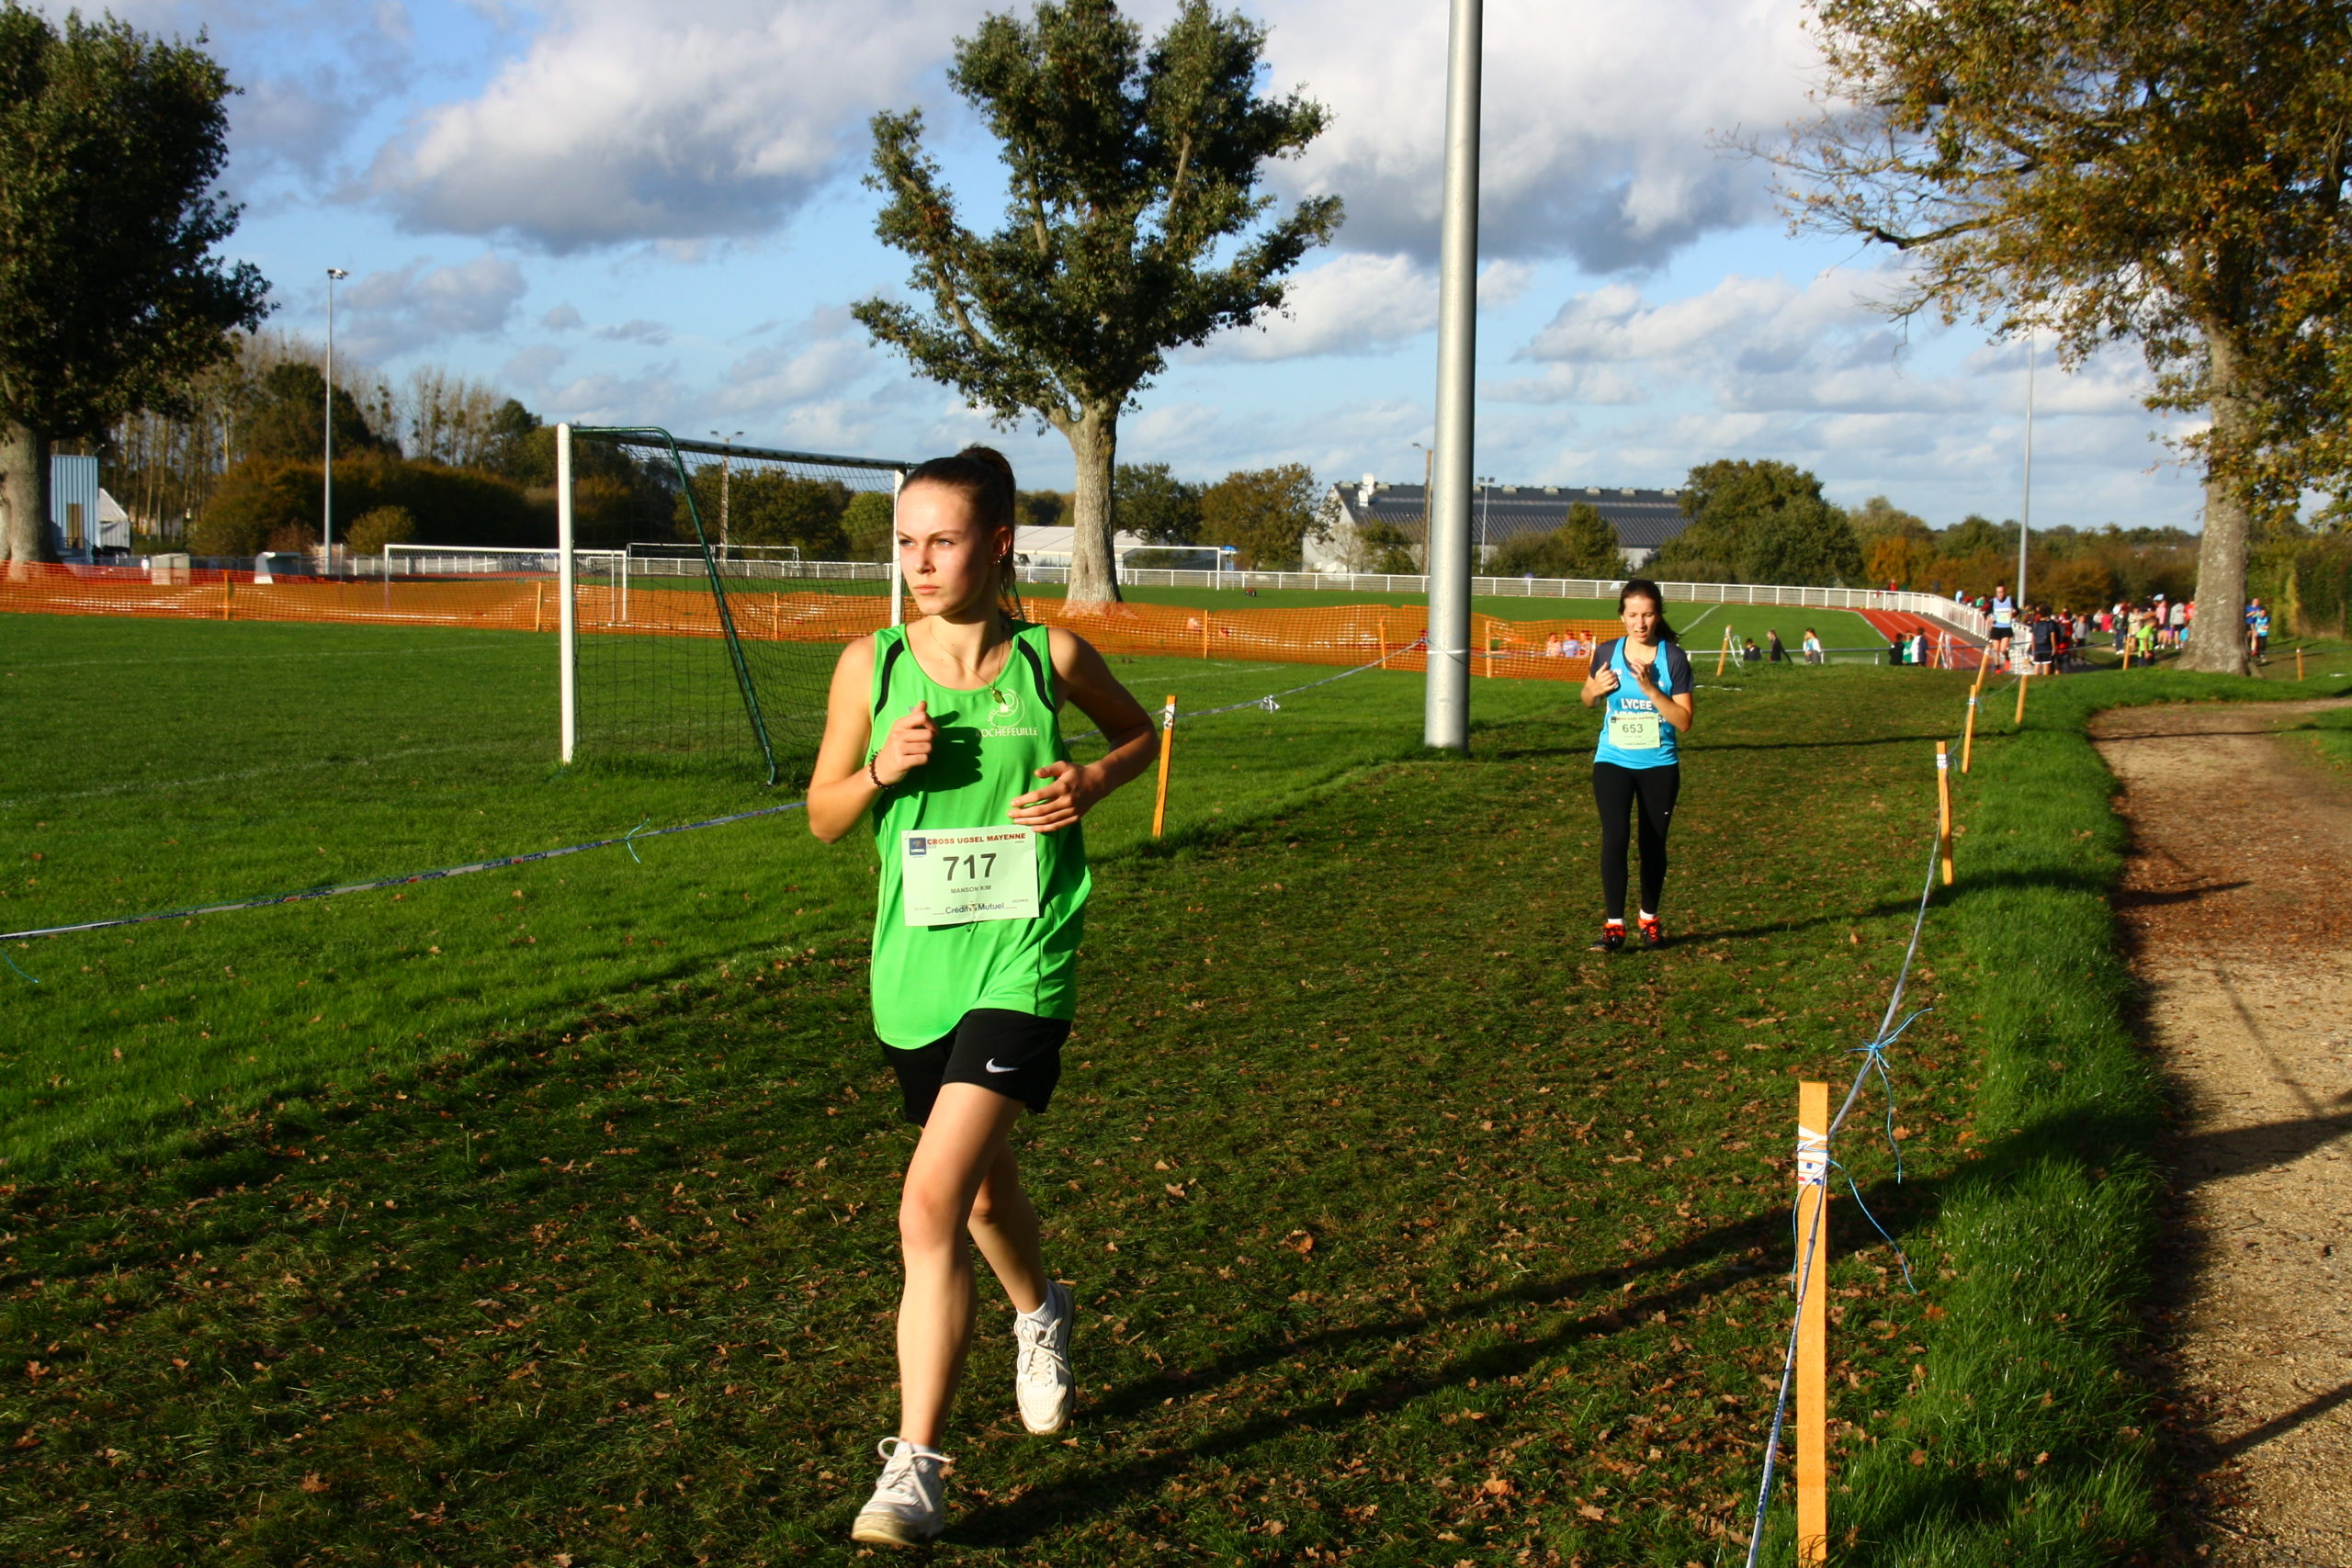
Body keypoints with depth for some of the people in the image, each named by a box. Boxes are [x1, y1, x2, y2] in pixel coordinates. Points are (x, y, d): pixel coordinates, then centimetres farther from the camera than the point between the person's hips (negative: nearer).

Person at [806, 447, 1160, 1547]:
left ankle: (914, 1469, -9)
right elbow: (823, 817, 6)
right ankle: (1041, 1313, 57)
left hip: (1020, 964, -4)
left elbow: (1140, 731, 14)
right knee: (982, 1182, 24)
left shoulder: (1052, 658, -6)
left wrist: (1092, 783, -7)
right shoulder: (870, 666, -2)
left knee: (931, 1209, -17)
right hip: (912, 969, 4)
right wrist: (880, 770, -14)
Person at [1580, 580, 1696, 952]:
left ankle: (1649, 919, 29)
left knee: (1653, 845, 10)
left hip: (1660, 765, 0)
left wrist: (1650, 689, -23)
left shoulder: (1674, 657, -8)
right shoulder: (1607, 653, -2)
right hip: (1613, 761, 0)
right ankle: (1613, 925, -10)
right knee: (1613, 839, -14)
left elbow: (1683, 722, -11)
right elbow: (1588, 701, 15)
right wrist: (1595, 689, -9)